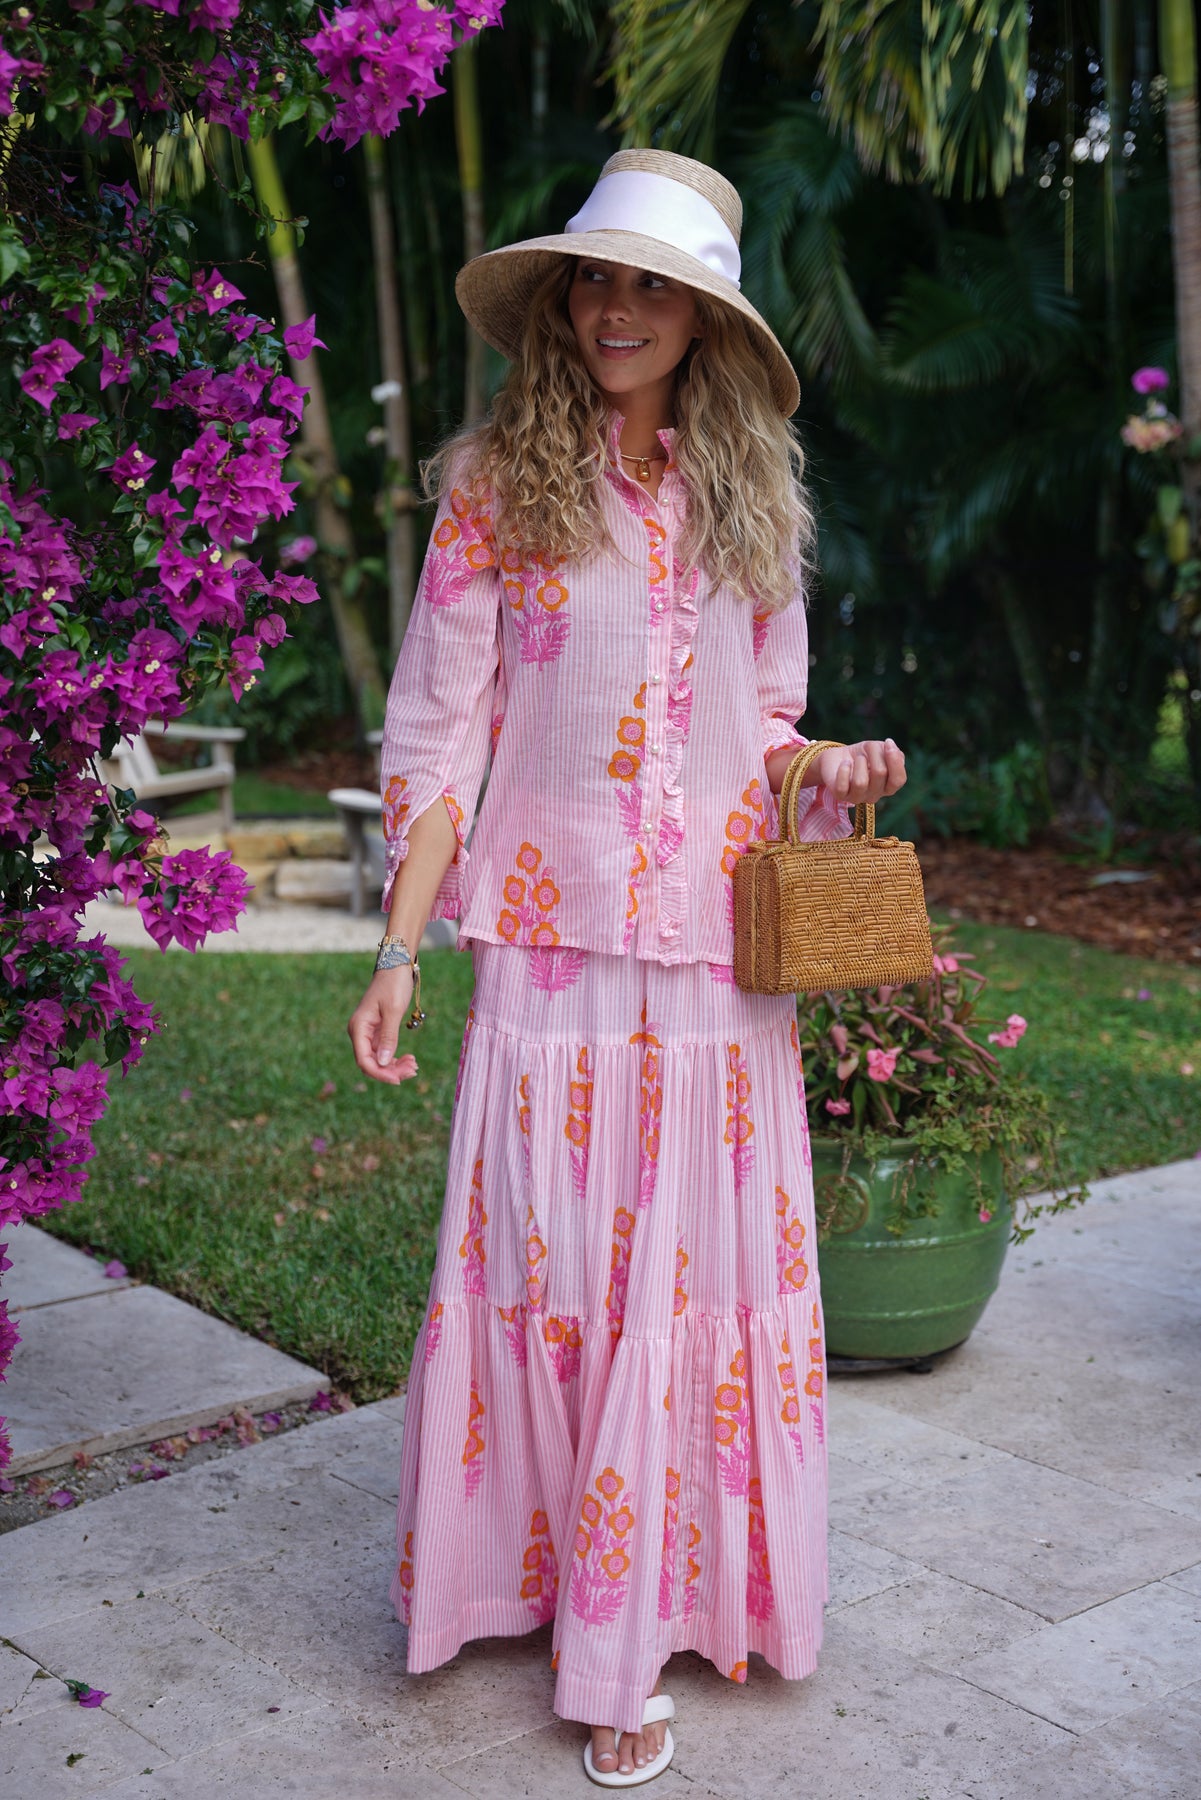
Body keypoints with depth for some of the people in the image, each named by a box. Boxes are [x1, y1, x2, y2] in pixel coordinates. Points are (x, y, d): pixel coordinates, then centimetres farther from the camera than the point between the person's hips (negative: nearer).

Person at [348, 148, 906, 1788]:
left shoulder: (751, 496, 10)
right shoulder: (497, 485, 0)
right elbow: (437, 733, -1)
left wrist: (833, 770, -4)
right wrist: (400, 947, -6)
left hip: (719, 955, 3)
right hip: (556, 942, -3)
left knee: (703, 1268, 7)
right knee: (549, 1262, 1)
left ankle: (649, 1615, 22)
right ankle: (556, 1570, 20)